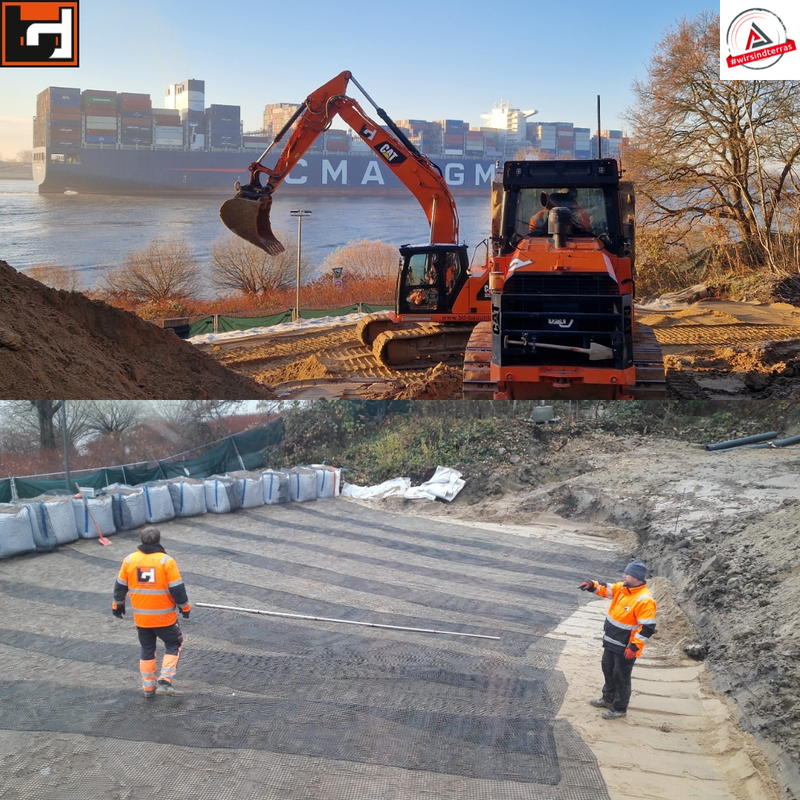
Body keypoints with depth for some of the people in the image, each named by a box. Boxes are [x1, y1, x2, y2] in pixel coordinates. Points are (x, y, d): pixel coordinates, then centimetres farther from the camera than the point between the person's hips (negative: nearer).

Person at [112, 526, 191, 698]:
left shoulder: (129, 560, -2)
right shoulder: (166, 561, -14)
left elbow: (120, 586, 7)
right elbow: (177, 588, -13)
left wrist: (118, 605, 22)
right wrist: (185, 606, 1)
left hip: (141, 617, 4)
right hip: (164, 617, -4)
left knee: (147, 650, 19)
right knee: (174, 645, 13)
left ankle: (148, 687, 23)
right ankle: (164, 682, 0)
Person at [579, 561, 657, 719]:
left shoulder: (644, 600, -27)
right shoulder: (622, 588, -2)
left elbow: (647, 628, -25)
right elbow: (605, 589, 9)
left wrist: (634, 647, -25)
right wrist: (592, 585, -14)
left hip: (626, 647, -9)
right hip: (611, 642, 9)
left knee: (621, 677, 7)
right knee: (608, 670, 24)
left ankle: (620, 708, 24)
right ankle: (608, 698, 44)